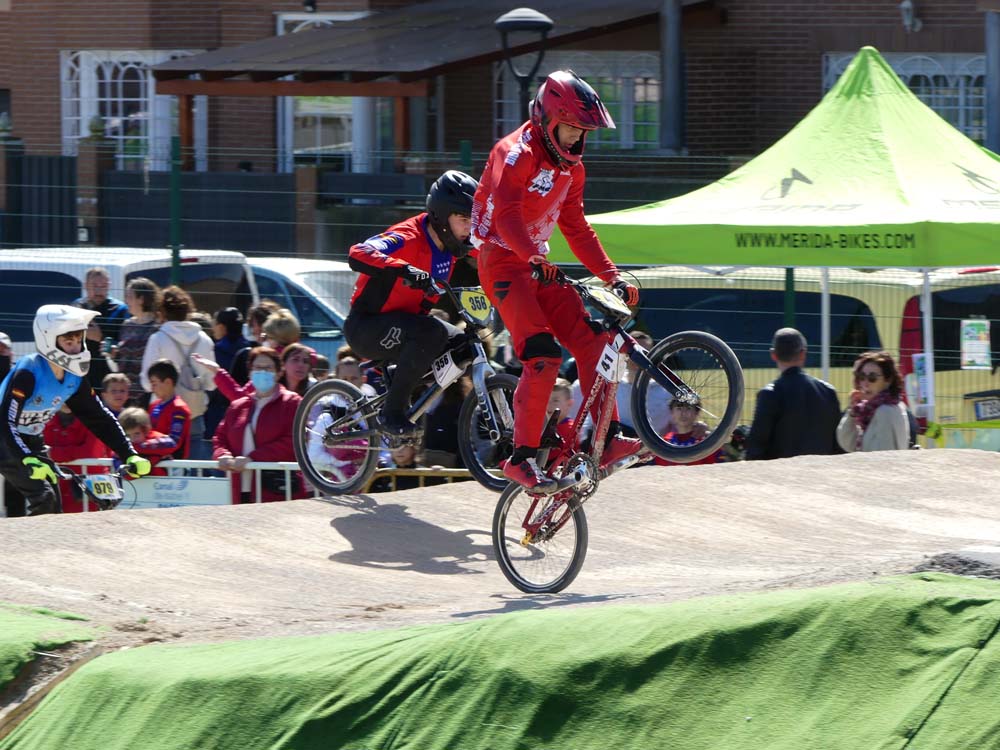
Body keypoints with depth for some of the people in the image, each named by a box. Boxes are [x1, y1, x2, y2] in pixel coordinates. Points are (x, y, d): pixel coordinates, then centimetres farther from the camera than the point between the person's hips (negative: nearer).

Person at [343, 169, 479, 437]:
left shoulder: (450, 247, 0)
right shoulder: (408, 239, -24)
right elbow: (358, 255, -40)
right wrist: (403, 269, -55)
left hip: (405, 320, 8)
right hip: (367, 325, -8)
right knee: (432, 333, -33)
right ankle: (392, 412, -23)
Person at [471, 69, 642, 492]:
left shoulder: (569, 166, 13)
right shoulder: (516, 154, -14)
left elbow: (576, 228, 18)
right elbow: (507, 215, -29)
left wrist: (612, 277, 9)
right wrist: (533, 259, -44)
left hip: (538, 264, 8)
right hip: (502, 261, -8)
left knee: (590, 341, -6)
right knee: (542, 356, -21)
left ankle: (607, 440, -5)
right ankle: (522, 458, -19)